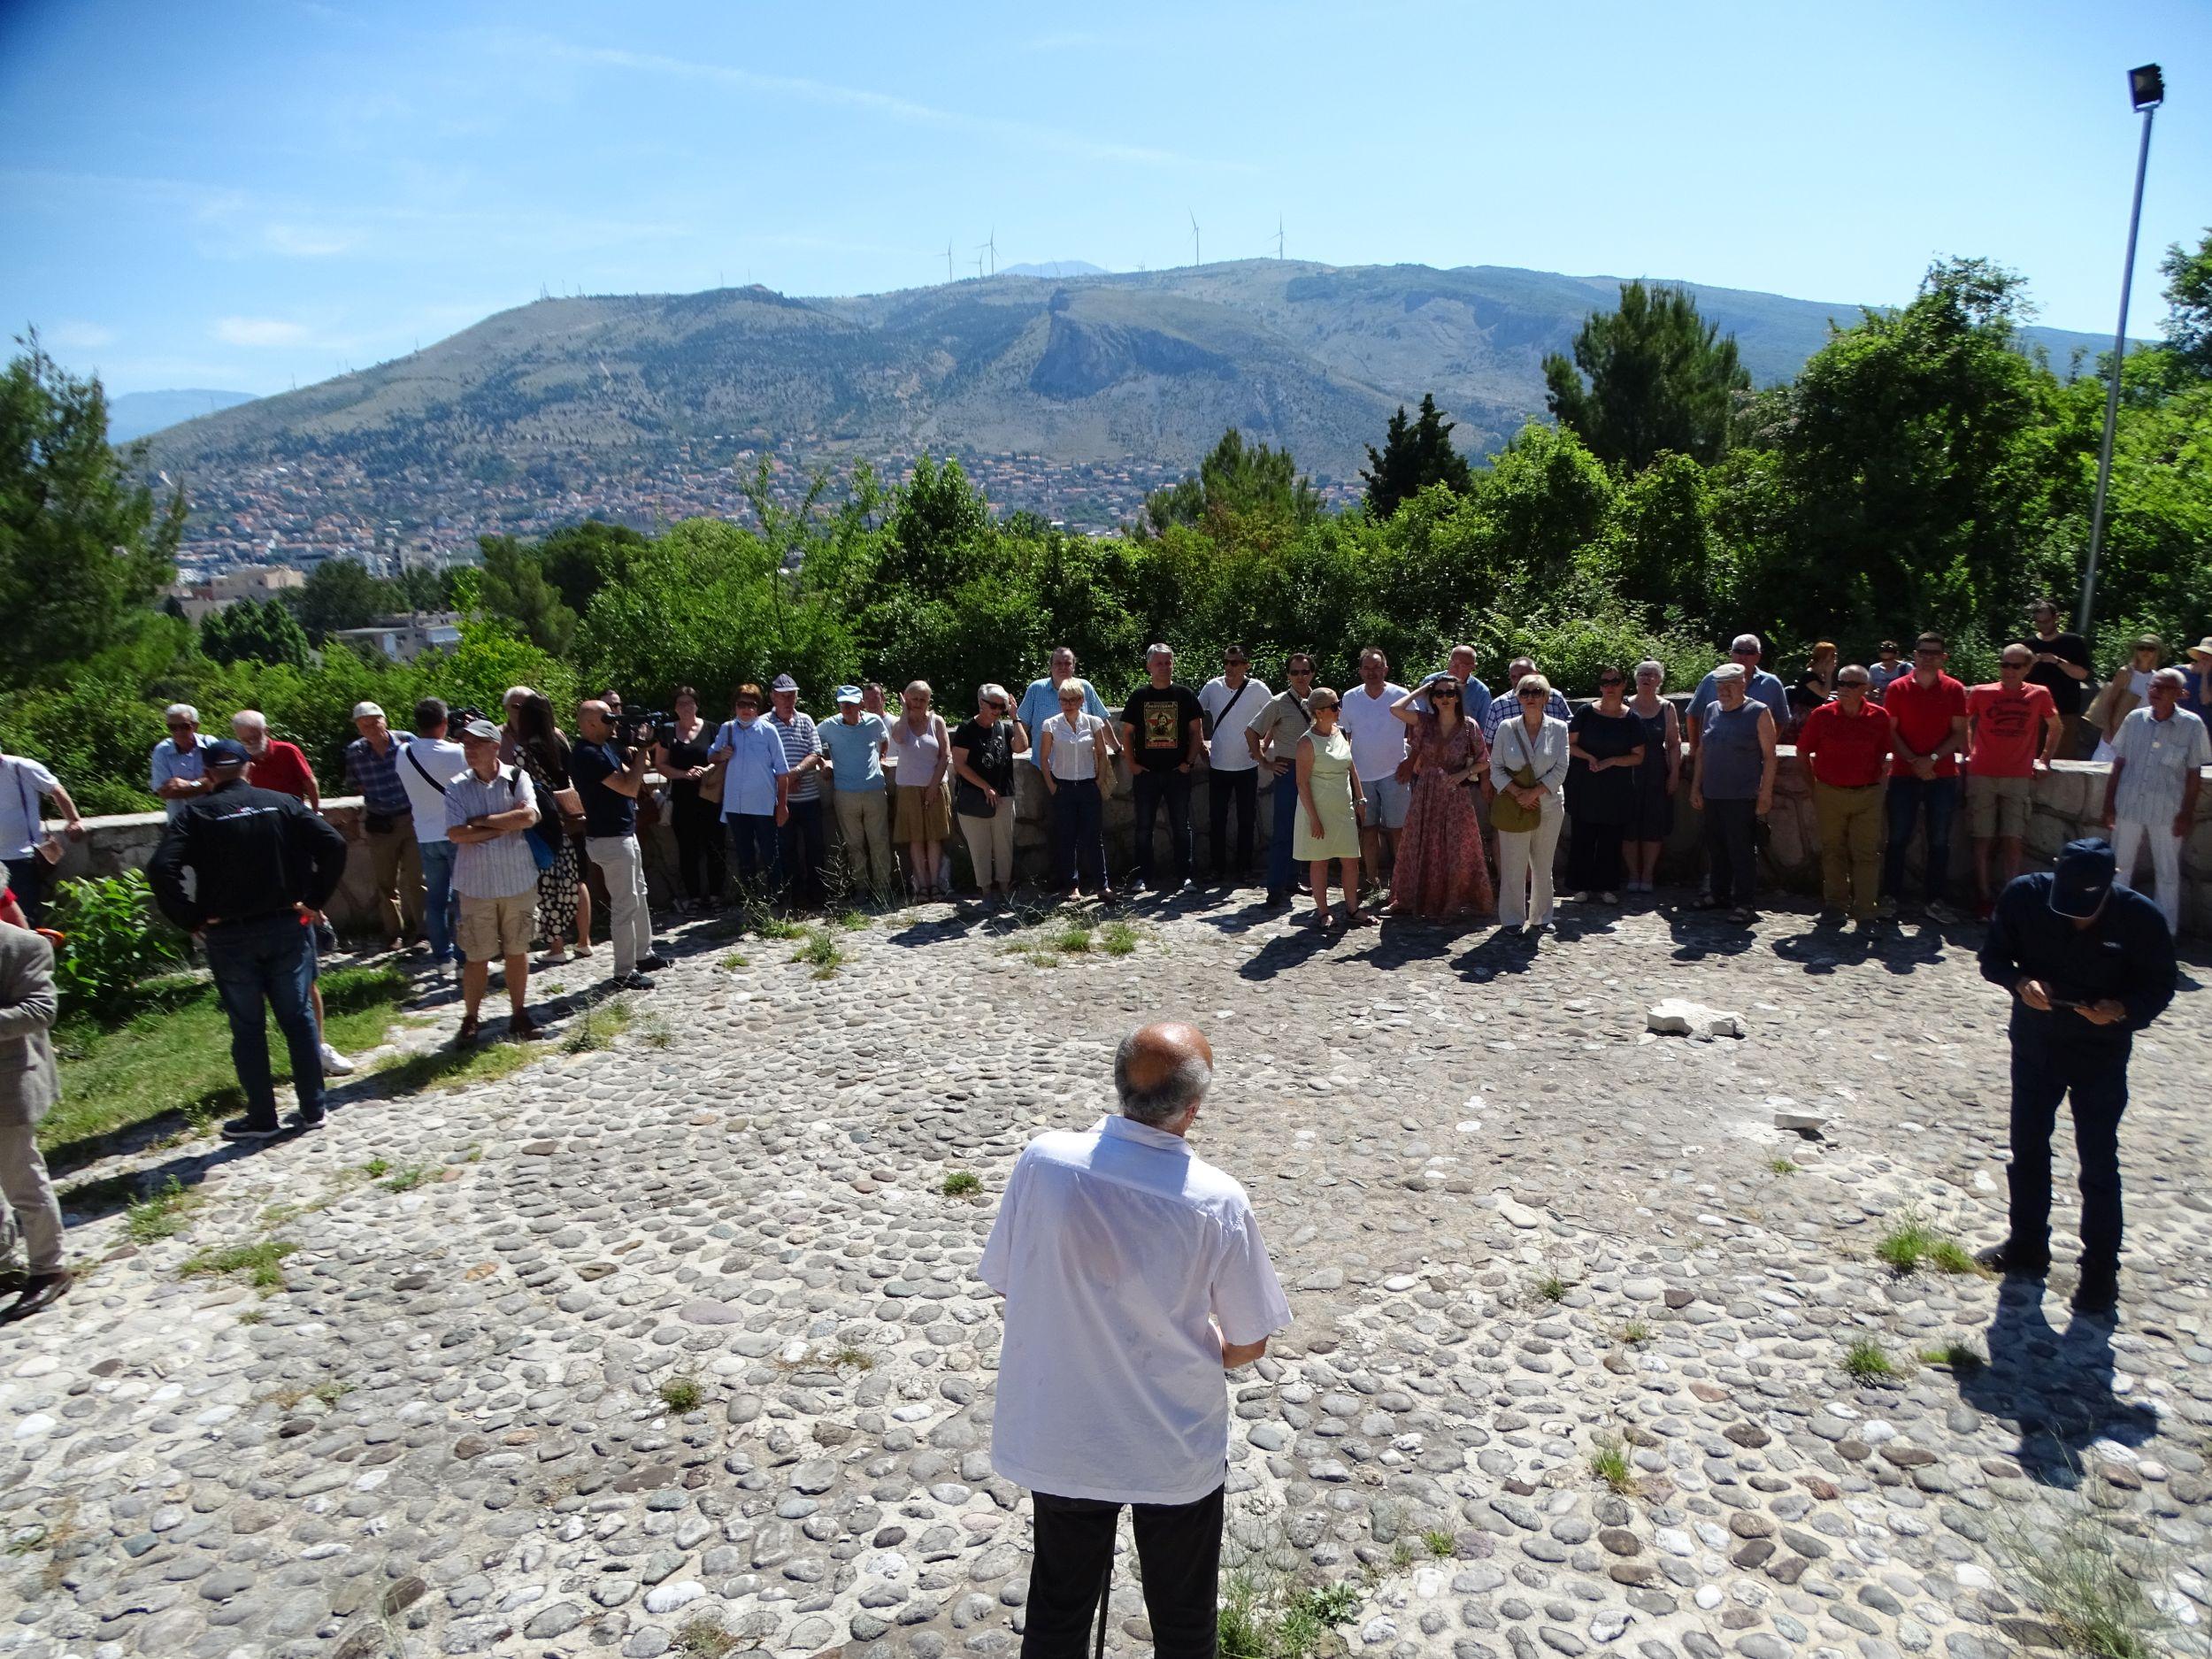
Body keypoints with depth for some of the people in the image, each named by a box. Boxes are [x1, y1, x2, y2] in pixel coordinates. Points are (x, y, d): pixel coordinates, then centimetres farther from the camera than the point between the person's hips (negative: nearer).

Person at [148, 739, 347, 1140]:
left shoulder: (196, 814, -2)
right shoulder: (283, 804, 3)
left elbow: (162, 870, -14)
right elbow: (333, 844, -9)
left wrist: (191, 921, -5)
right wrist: (314, 900, -2)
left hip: (229, 936, -1)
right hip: (287, 927, 1)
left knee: (247, 1027, 8)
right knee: (299, 1017, 9)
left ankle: (262, 1118, 16)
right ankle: (312, 1110, 14)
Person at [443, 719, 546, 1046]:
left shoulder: (517, 777, -3)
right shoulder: (457, 787, -2)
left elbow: (529, 816, -18)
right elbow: (456, 834, -13)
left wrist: (483, 820, -13)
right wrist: (506, 825, -13)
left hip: (518, 881, 0)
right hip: (476, 886, 0)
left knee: (517, 951, 11)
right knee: (477, 957, 6)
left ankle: (519, 1015, 24)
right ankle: (469, 1021, 18)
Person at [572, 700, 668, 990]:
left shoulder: (606, 748, 9)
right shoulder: (588, 756, -21)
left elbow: (632, 770, 15)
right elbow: (630, 788, -25)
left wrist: (641, 750, -3)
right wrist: (642, 751, -16)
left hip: (624, 833, 10)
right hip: (610, 839, -10)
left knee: (639, 895, 20)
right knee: (626, 904, -4)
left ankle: (644, 954, 34)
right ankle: (624, 974, 4)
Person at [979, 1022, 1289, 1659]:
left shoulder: (1042, 1161, -20)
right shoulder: (1219, 1202, -24)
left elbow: (1005, 1283, -5)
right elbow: (1247, 1346, -12)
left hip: (1057, 1438, 2)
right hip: (1177, 1451, -1)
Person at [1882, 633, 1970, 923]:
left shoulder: (1954, 690, 3)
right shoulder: (1898, 688, 1)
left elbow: (1959, 733, 1)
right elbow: (1890, 732, -1)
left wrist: (1933, 759, -13)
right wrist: (1914, 761, -12)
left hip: (1943, 776, 1)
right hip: (1904, 775, -1)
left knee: (1940, 841, 5)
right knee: (1898, 838, 2)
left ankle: (1934, 900, 11)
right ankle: (1891, 896, 10)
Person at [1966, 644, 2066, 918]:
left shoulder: (2038, 695, 4)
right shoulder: (1981, 693, 2)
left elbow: (2056, 727, 19)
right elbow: (1965, 724, 15)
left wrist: (2044, 759, 13)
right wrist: (1969, 754, 6)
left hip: (2019, 779, 0)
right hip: (1981, 776, 0)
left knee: (2013, 841, -3)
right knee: (1983, 840, 0)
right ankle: (1985, 900, 5)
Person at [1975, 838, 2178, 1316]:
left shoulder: (2141, 917, -19)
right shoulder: (2024, 895, -16)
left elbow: (2160, 985, -8)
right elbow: (1993, 957, -4)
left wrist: (2121, 1009, -27)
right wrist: (2020, 982, -24)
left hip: (2102, 1056, -2)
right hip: (2035, 1045, 3)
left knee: (2098, 1162, 4)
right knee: (2027, 1149, 14)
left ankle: (2101, 1268, 19)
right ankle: (2027, 1245, 32)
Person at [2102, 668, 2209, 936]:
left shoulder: (2191, 725, -5)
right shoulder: (2135, 719, 1)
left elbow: (2194, 774, -1)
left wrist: (2187, 813, -4)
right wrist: (2109, 803, 4)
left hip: (2167, 812, -2)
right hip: (2129, 806, 2)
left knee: (2167, 873, 8)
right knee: (2119, 868, 10)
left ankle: (2167, 933, 17)